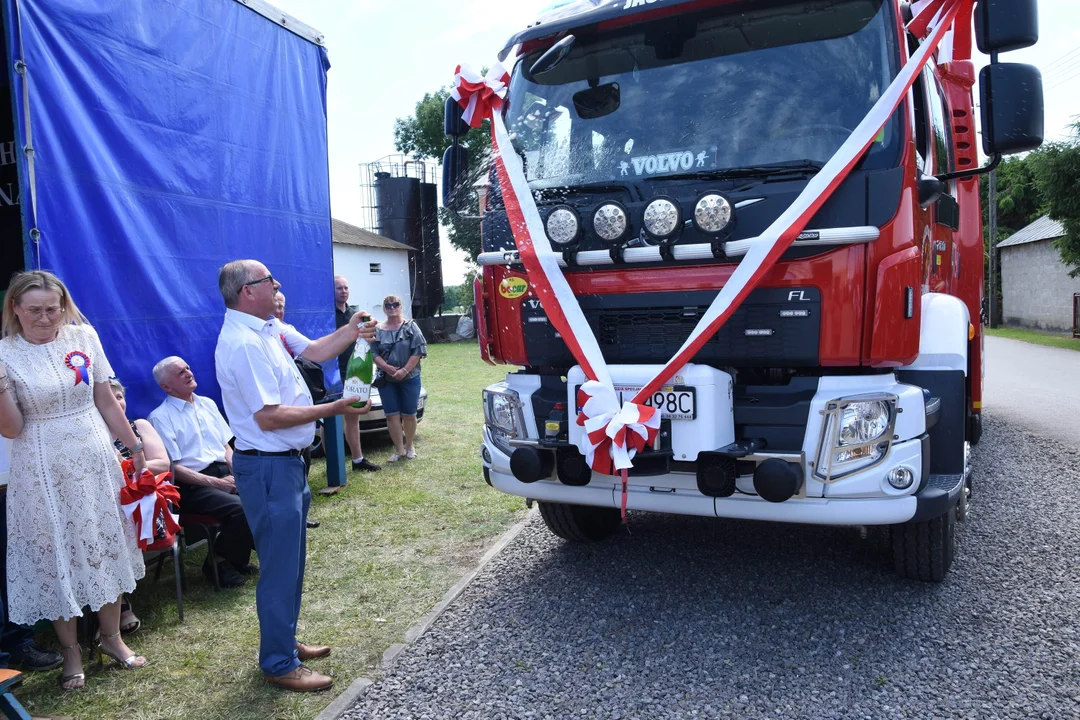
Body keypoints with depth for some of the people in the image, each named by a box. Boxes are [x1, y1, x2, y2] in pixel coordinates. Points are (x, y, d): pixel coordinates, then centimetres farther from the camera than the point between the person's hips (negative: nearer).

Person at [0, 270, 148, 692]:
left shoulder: (83, 337, -2)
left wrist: (134, 445, 10)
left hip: (94, 463, 2)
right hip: (42, 473, -2)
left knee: (106, 547, 10)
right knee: (56, 557, 7)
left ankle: (112, 636, 26)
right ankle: (70, 649, 23)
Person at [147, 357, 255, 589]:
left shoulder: (207, 404, 16)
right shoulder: (160, 417, -4)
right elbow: (172, 468, -9)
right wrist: (216, 482, -15)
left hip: (225, 473, 7)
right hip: (192, 485, -6)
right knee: (241, 509, -30)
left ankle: (238, 558, 4)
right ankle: (218, 562, -2)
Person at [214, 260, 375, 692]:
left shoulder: (269, 328, 8)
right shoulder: (242, 343, -23)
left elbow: (314, 351, 17)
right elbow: (268, 417, -26)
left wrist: (348, 333, -1)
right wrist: (333, 409, -20)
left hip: (286, 461, 10)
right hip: (268, 467, -10)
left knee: (290, 561, 21)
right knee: (280, 568, 1)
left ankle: (284, 641, 37)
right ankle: (279, 665, 16)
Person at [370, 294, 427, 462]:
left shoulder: (410, 326, -2)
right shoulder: (378, 330, 4)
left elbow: (418, 351, -8)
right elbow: (373, 353, -1)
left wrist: (405, 370, -16)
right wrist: (387, 367, -17)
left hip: (410, 378, -2)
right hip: (386, 380, 2)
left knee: (409, 414, 5)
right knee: (392, 415, 1)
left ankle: (409, 446, 23)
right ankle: (399, 449, 10)